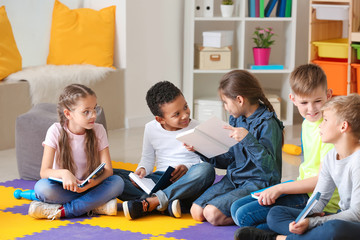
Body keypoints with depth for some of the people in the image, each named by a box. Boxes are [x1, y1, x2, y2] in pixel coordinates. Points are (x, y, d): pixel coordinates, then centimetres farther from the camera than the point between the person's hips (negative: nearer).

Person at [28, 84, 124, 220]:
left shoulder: (98, 130, -5)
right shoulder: (56, 131, -11)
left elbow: (107, 170, -10)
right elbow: (44, 172, -16)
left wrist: (93, 182, -33)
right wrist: (63, 173, -39)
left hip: (88, 186, 2)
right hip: (64, 188, -2)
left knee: (118, 182, -26)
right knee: (42, 187, -33)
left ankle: (62, 211, -26)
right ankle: (97, 206, -26)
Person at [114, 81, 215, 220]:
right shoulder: (151, 129, 6)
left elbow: (206, 160, 0)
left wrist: (188, 167, -19)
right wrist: (142, 169, -5)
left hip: (185, 183, -2)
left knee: (207, 170, -37)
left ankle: (153, 200, -32)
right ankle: (168, 203, -33)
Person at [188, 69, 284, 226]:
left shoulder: (267, 124, -15)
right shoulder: (236, 120, 10)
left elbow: (269, 166, -23)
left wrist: (248, 139, -31)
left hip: (258, 183, -8)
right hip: (234, 179, 8)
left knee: (212, 213, -23)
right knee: (197, 211, -7)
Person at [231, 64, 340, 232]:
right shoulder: (307, 123, 11)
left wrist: (280, 189, -19)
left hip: (318, 200, -10)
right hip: (304, 188, 10)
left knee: (245, 216, -17)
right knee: (237, 208, 11)